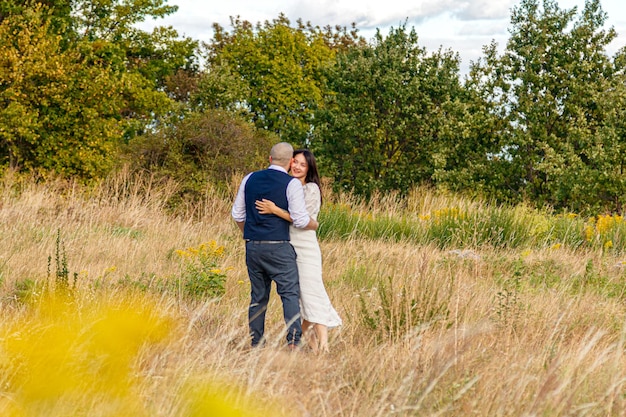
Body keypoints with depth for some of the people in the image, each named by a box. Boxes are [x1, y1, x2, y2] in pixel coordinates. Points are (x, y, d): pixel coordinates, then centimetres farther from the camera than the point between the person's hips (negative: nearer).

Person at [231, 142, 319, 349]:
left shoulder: (250, 179, 9)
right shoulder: (291, 184, -7)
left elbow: (237, 214, 15)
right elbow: (301, 220, -11)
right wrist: (314, 225, 10)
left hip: (252, 246, 5)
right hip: (278, 247, -5)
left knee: (258, 296, 11)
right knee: (290, 293, -4)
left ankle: (256, 343, 11)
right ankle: (293, 340, -17)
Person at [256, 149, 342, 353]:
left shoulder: (311, 189, -6)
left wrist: (274, 210, -21)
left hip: (306, 249, -7)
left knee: (311, 294, -12)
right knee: (296, 298, 8)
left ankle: (323, 345, -14)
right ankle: (312, 343, 17)